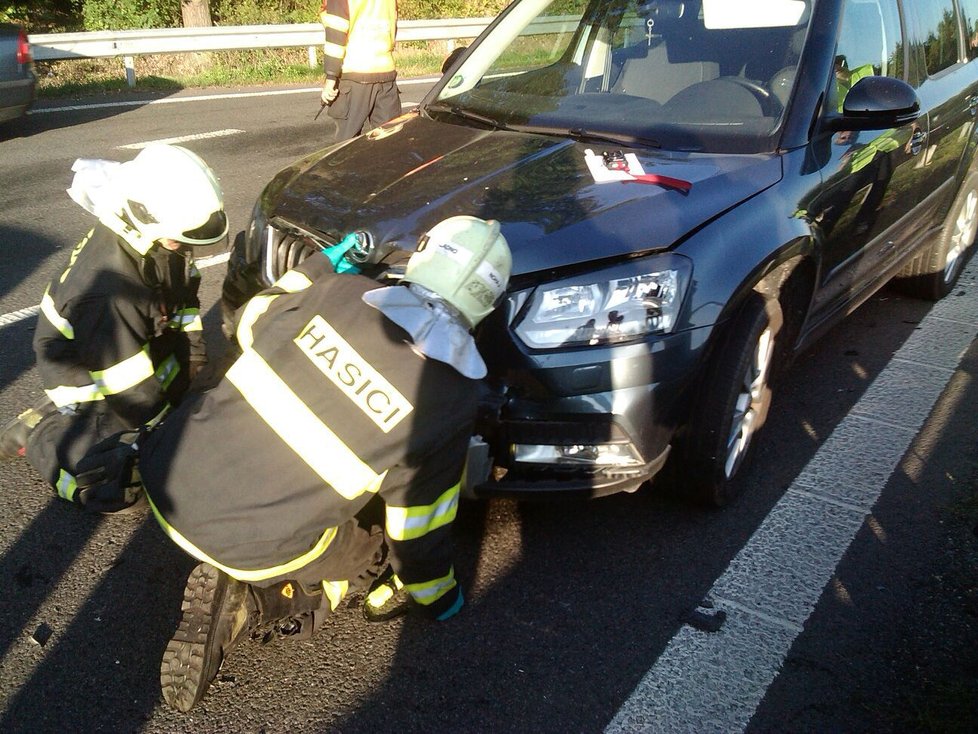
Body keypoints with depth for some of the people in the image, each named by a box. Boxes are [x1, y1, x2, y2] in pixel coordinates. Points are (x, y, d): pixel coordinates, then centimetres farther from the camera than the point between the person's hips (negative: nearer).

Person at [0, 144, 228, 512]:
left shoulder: (155, 243, -14)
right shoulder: (109, 291, -38)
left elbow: (182, 297, 4)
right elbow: (130, 387, -30)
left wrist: (194, 357, 2)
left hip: (137, 347, 8)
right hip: (85, 372, -8)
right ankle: (36, 430, 10)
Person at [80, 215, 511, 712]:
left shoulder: (341, 289, -4)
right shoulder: (450, 396, -11)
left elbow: (252, 324, 16)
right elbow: (417, 515, -2)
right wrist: (434, 593, 17)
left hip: (171, 479, 6)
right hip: (248, 544, -5)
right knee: (375, 547, 23)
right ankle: (247, 600, 2)